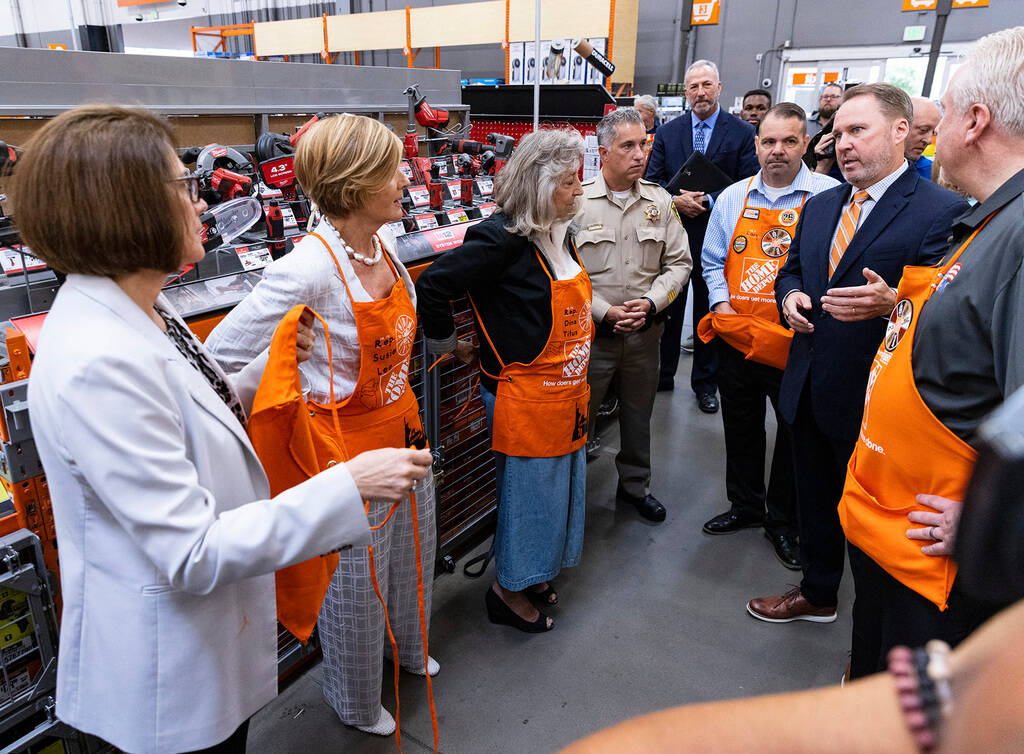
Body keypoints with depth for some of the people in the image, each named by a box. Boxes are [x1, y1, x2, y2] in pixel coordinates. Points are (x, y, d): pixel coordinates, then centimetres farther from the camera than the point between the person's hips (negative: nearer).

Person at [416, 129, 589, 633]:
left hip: (566, 392, 9)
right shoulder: (502, 240, -21)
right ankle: (507, 591, 28)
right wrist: (451, 346, -10)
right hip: (525, 397, -9)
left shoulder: (559, 233, 6)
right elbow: (432, 286, -22)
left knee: (560, 486, 19)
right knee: (528, 489, 5)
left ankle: (532, 573, 41)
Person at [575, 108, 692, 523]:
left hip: (645, 333, 4)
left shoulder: (660, 201, 4)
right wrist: (604, 312, -16)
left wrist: (650, 303, -11)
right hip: (591, 332, -3)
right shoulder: (577, 201, -8)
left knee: (639, 415, 19)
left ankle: (635, 483, 40)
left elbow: (678, 262, 5)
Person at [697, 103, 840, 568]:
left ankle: (783, 521, 30)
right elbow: (713, 262, 14)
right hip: (737, 336, 4)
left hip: (797, 342, -3)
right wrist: (721, 302, -2)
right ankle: (745, 506, 38)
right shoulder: (733, 198, 7)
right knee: (741, 429, 17)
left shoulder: (831, 197, -6)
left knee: (796, 434, 10)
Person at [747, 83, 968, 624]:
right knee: (814, 500, 22)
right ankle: (817, 594, 45)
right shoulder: (819, 206, 11)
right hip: (809, 391, 7)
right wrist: (789, 293, 0)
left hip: (871, 402, -7)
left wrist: (894, 303, -34)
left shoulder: (943, 211, -12)